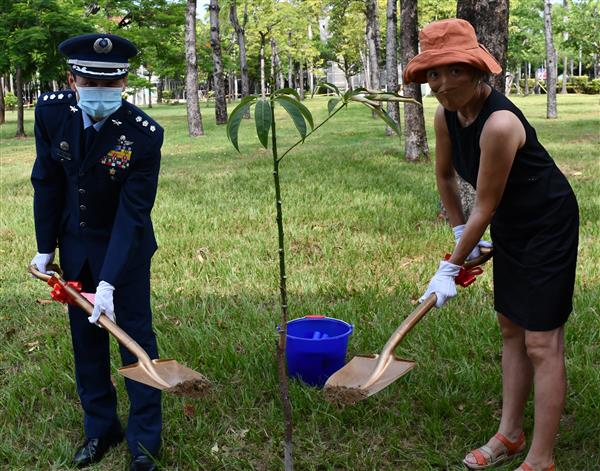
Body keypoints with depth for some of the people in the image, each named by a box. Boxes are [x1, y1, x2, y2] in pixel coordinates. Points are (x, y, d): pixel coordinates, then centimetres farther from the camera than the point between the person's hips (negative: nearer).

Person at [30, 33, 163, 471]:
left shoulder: (145, 134, -26)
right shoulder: (51, 111, -15)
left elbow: (132, 214, -25)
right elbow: (47, 183, -3)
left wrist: (109, 282, -30)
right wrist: (46, 247, 2)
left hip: (126, 244, -4)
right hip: (75, 242, 4)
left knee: (136, 334, 2)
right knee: (86, 337, 12)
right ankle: (100, 428, 28)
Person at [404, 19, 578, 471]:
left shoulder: (499, 123, -32)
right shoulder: (446, 115, -7)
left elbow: (484, 208, -25)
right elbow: (445, 175, 11)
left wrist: (451, 268, -16)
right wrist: (460, 232, 14)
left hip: (548, 226, -9)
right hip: (510, 225, 9)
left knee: (541, 342, -6)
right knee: (511, 330, 16)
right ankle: (510, 434, 30)